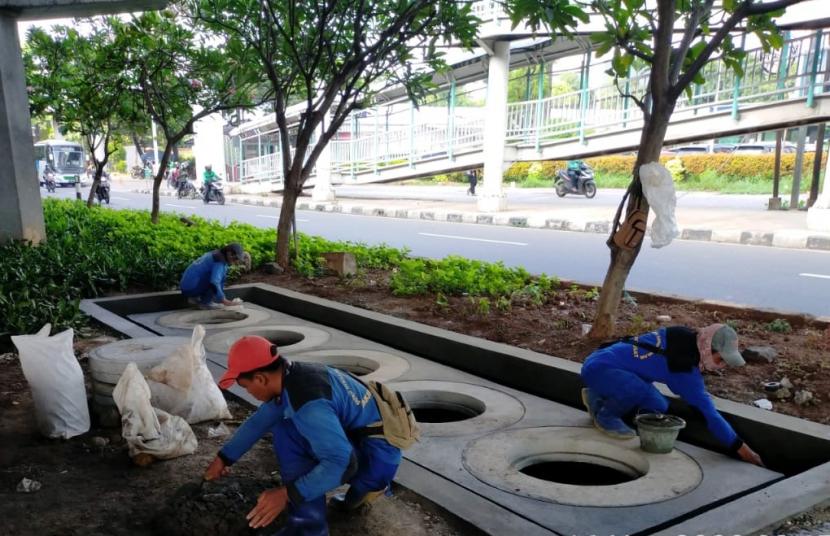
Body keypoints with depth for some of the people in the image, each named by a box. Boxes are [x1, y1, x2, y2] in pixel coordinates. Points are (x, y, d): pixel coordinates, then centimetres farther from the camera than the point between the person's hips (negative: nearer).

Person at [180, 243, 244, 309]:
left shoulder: (215, 254, 11)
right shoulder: (219, 261, -17)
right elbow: (214, 283, -29)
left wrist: (223, 297, 20)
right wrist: (224, 301, -24)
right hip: (192, 289, -9)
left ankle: (196, 298, 12)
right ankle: (205, 302, -9)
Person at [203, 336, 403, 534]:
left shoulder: (308, 402, -29)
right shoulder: (293, 376, 0)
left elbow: (342, 462, -34)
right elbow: (258, 422, 15)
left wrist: (286, 495, -31)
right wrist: (223, 458, 22)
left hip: (377, 456, -9)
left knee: (288, 433, -19)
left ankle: (308, 526, -10)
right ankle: (364, 485, 14)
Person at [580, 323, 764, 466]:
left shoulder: (685, 336, -2)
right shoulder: (685, 368, -26)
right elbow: (708, 412, -22)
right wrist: (740, 447, -15)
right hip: (597, 367, -10)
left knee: (659, 407, 3)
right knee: (639, 389, -36)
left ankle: (598, 398, 19)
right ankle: (605, 416, -7)